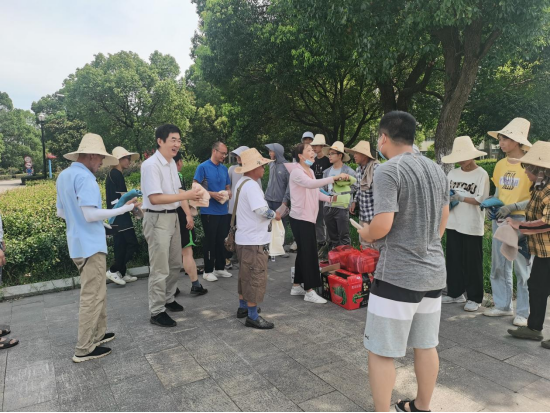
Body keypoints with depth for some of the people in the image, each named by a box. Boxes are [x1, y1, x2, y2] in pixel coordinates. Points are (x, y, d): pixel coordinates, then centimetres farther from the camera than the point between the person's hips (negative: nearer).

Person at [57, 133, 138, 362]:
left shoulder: (63, 176, 11)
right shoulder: (84, 177, -19)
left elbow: (61, 213, 18)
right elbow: (91, 214, -24)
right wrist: (123, 209, -19)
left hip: (78, 243, 10)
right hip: (90, 245, -10)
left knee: (97, 291, 20)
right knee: (92, 296, -1)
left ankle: (98, 333, 30)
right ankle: (84, 349, 7)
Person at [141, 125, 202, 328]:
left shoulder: (172, 163, 9)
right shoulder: (151, 165, -18)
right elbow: (155, 198, -24)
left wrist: (191, 197, -1)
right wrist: (185, 195, -23)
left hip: (173, 217, 9)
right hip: (157, 220, -9)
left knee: (175, 264, 18)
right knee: (160, 269, -2)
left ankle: (169, 299, 35)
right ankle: (156, 312, 10)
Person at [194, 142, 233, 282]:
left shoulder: (224, 169, 11)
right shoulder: (203, 167, -7)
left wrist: (229, 193, -3)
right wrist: (212, 194, -20)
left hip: (223, 211, 6)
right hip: (209, 211, -6)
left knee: (222, 240, 12)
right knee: (210, 241, 1)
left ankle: (220, 268, 25)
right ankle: (208, 271, 13)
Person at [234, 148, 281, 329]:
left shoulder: (242, 182, 12)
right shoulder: (251, 185, -21)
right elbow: (262, 210, -29)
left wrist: (270, 215, 10)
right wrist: (275, 215, -9)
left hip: (244, 238, 10)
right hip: (254, 241, -10)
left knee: (245, 275, 20)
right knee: (256, 277, -2)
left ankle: (243, 307, 33)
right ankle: (252, 317, 6)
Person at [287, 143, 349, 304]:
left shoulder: (310, 171, 15)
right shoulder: (297, 172, -15)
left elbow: (316, 192, 12)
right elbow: (311, 184, -35)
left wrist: (331, 198, -5)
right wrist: (334, 178, -40)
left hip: (308, 218, 9)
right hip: (300, 218, -9)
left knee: (304, 252, 14)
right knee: (309, 253, -7)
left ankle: (297, 286, 24)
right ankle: (309, 291, 1)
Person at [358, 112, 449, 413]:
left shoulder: (388, 171, -15)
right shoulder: (437, 170, 9)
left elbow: (382, 226, -22)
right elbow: (442, 223, 16)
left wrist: (363, 233, -1)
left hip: (398, 275, -8)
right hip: (434, 271, 8)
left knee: (381, 351, 5)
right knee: (426, 345, 20)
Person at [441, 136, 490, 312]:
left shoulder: (482, 174, -7)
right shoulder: (452, 173, 8)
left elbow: (483, 201, -12)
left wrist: (462, 198, -21)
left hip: (472, 226, -5)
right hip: (453, 223, 5)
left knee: (472, 262, 3)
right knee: (453, 260, 11)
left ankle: (475, 298, 15)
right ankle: (456, 293, 24)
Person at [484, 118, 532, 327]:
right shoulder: (500, 165, 9)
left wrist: (512, 207, -19)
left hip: (521, 221, -6)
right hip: (500, 220, 7)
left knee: (523, 268, 0)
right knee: (499, 266, 12)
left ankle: (524, 312, 12)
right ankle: (504, 306, 24)